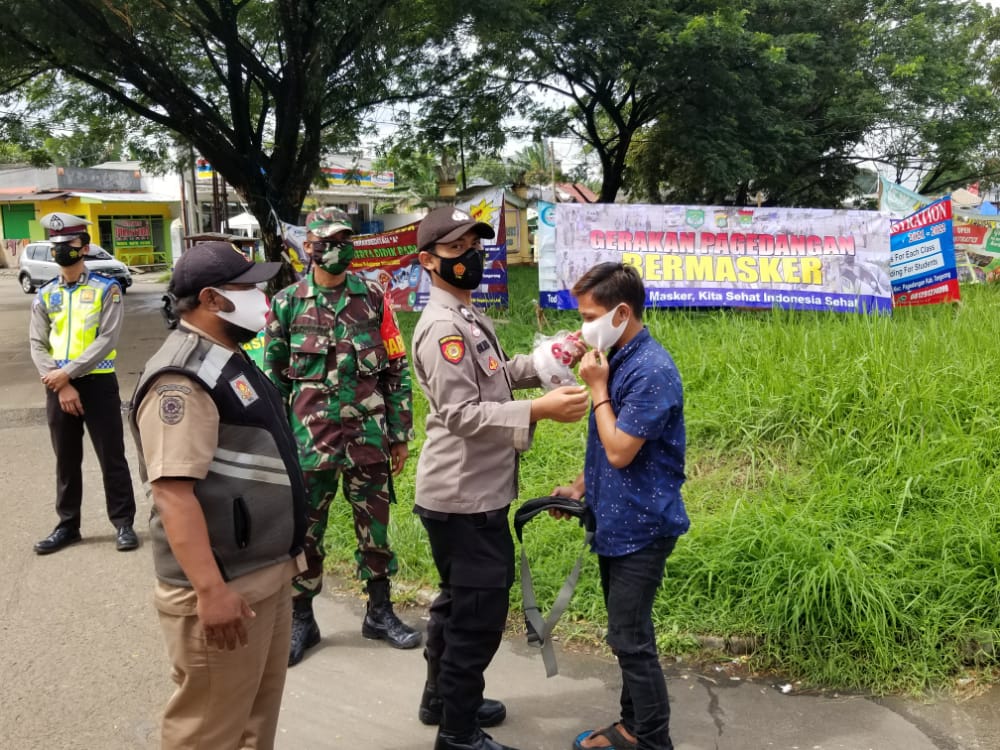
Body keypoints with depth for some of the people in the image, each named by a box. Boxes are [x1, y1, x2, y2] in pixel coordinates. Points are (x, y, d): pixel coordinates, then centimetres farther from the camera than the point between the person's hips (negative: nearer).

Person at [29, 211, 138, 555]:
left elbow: (107, 339, -12)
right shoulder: (45, 295, 8)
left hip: (98, 383, -4)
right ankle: (67, 525, 26)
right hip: (58, 388, 4)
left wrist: (67, 372, -17)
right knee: (66, 460, 14)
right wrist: (60, 385, -10)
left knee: (111, 458, 2)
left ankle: (123, 523, 13)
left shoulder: (106, 289, -3)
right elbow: (37, 345, 3)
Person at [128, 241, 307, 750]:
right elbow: (172, 492, -27)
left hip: (267, 575, 10)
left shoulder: (228, 361, 12)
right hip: (224, 589, -10)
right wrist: (211, 590, -31)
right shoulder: (182, 379, -20)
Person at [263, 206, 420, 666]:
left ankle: (379, 613, 27)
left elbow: (397, 370, 4)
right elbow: (273, 378, 5)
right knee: (304, 529, 7)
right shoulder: (287, 303, 0)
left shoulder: (373, 297, 2)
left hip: (369, 435, 1)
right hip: (310, 437, -1)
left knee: (375, 526, 11)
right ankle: (301, 619, 24)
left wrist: (401, 434, 3)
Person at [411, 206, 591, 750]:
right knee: (480, 609, 1)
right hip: (464, 497, -11)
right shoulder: (442, 326, -20)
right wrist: (539, 410, -32)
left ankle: (442, 700, 40)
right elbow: (461, 413, -26)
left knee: (458, 600, 23)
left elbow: (492, 379, 18)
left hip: (471, 492, 11)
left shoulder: (467, 317, 12)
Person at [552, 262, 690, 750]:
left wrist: (597, 388, -15)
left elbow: (620, 451, -23)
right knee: (625, 633, 19)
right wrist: (580, 486, 9)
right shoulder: (616, 360, 6)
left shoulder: (652, 371, -22)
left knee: (631, 639, 1)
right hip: (615, 520, 9)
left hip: (640, 526, -9)